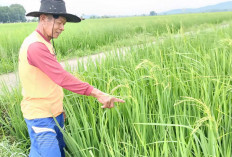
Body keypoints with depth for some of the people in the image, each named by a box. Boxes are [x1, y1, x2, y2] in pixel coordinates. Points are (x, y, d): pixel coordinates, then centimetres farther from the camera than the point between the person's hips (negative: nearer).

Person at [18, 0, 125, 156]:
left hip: (53, 113, 10)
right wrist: (97, 93, -32)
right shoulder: (35, 46, -22)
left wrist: (58, 107, 16)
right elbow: (62, 77, -29)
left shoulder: (44, 44, 10)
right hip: (41, 116, -9)